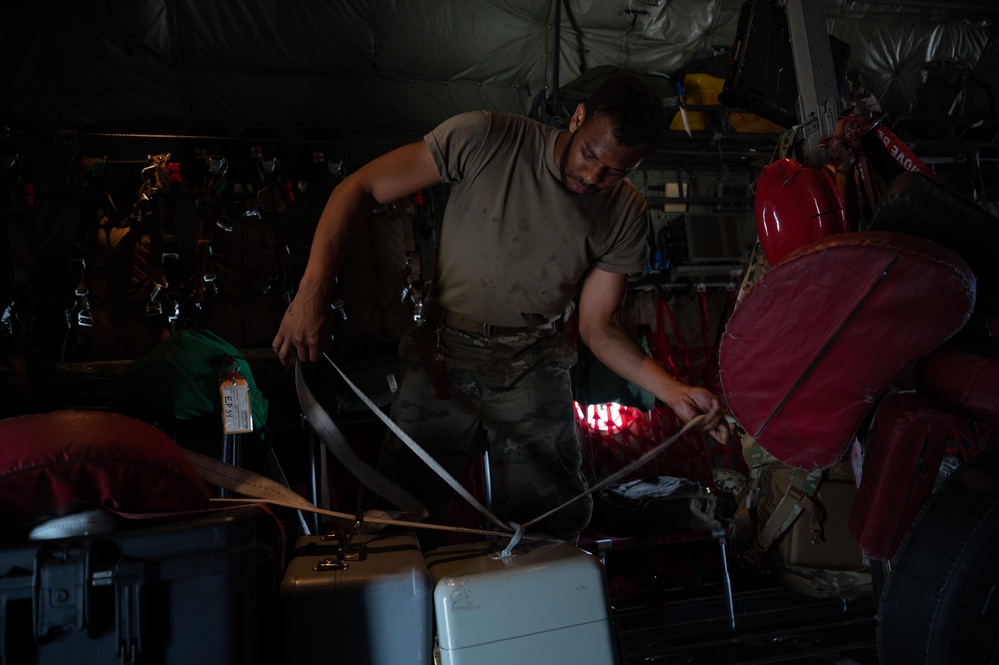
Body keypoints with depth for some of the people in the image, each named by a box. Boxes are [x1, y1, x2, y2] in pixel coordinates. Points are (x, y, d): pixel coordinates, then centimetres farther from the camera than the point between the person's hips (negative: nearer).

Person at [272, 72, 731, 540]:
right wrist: (312, 291, -23)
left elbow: (598, 325, 1)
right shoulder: (484, 139, -13)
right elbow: (359, 189, -11)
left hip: (533, 370, 2)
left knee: (554, 528, 0)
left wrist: (674, 392, -13)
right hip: (443, 358, -1)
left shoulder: (625, 216, -3)